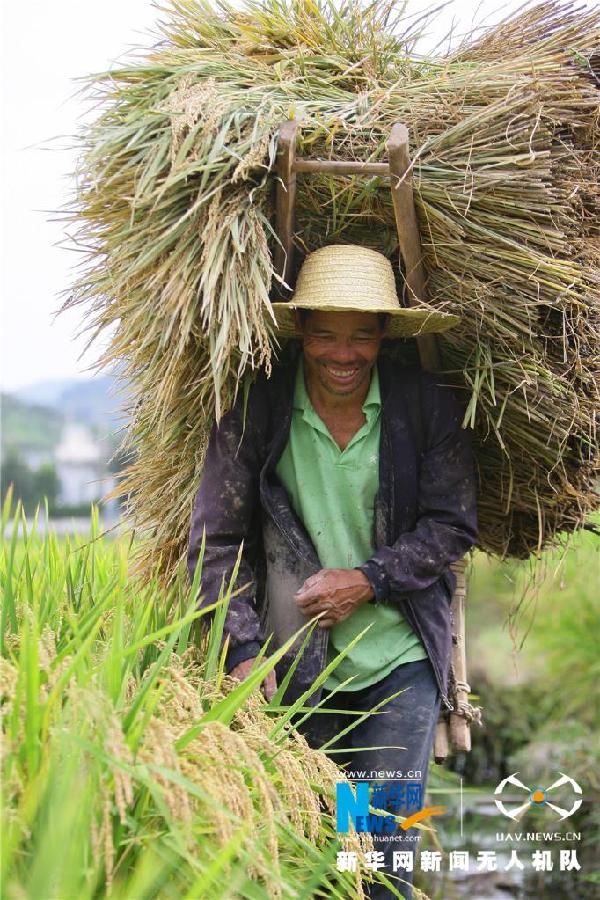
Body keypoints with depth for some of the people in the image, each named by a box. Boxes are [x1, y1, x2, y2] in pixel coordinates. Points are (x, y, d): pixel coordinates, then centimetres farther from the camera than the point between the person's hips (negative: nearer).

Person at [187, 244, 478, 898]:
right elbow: (214, 541, -6)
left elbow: (454, 525, -2)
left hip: (402, 659, 0)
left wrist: (368, 580, -15)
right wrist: (242, 650, -15)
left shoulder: (428, 406, -5)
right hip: (295, 667, 1)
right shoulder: (254, 410, -7)